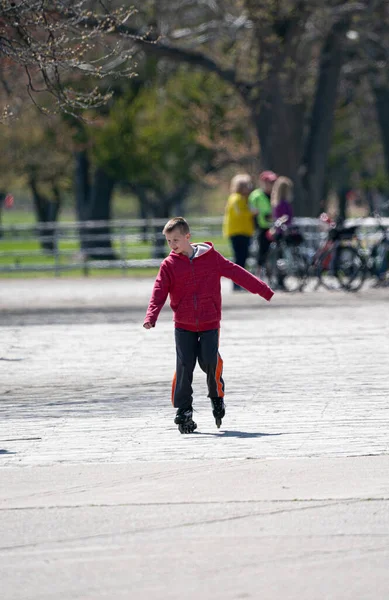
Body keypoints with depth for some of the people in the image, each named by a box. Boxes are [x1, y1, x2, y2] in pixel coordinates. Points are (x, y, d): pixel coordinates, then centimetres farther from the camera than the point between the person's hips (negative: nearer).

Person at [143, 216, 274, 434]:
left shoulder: (211, 257, 0)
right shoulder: (169, 265, 1)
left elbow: (236, 273, 3)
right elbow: (159, 292, -5)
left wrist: (264, 290, 4)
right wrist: (151, 317, -21)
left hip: (210, 324, -1)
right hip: (183, 325, 1)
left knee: (210, 362, -12)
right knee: (184, 367, -5)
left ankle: (217, 396, 17)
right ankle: (183, 412, 3)